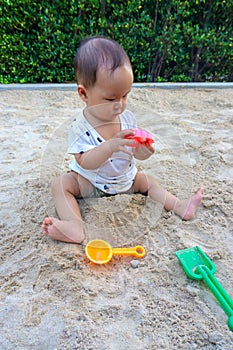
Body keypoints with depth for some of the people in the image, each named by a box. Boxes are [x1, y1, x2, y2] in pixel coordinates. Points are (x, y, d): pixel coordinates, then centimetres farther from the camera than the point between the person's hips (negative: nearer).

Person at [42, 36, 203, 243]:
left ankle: (180, 207, 6)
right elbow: (85, 162, -31)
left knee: (148, 181, -1)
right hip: (89, 183, -4)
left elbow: (136, 153, -7)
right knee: (61, 184, -24)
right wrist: (110, 146, -47)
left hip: (125, 179, 4)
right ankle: (75, 226, -36)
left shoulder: (128, 118, -10)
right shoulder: (81, 126, -23)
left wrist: (143, 151, -33)